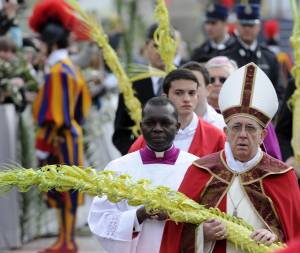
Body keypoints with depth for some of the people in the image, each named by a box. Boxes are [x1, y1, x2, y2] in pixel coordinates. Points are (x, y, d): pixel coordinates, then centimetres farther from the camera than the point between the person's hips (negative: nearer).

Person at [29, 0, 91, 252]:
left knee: (63, 192, -4)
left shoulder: (57, 72, -17)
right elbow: (82, 105, 19)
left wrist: (42, 146, -16)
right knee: (64, 192, 12)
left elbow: (54, 115, -20)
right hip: (71, 135, 9)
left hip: (59, 139, -9)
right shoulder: (72, 68, 13)